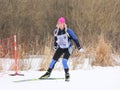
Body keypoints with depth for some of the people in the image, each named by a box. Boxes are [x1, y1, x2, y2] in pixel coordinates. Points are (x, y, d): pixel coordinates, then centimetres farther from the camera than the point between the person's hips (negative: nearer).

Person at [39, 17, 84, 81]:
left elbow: (75, 39, -16)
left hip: (68, 48, -4)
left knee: (64, 61, -20)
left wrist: (79, 48, -15)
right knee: (54, 60, 2)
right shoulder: (56, 32, -11)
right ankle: (48, 73, 20)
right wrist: (55, 46, 24)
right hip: (60, 48, 4)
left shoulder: (68, 31, -24)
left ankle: (67, 75, -2)